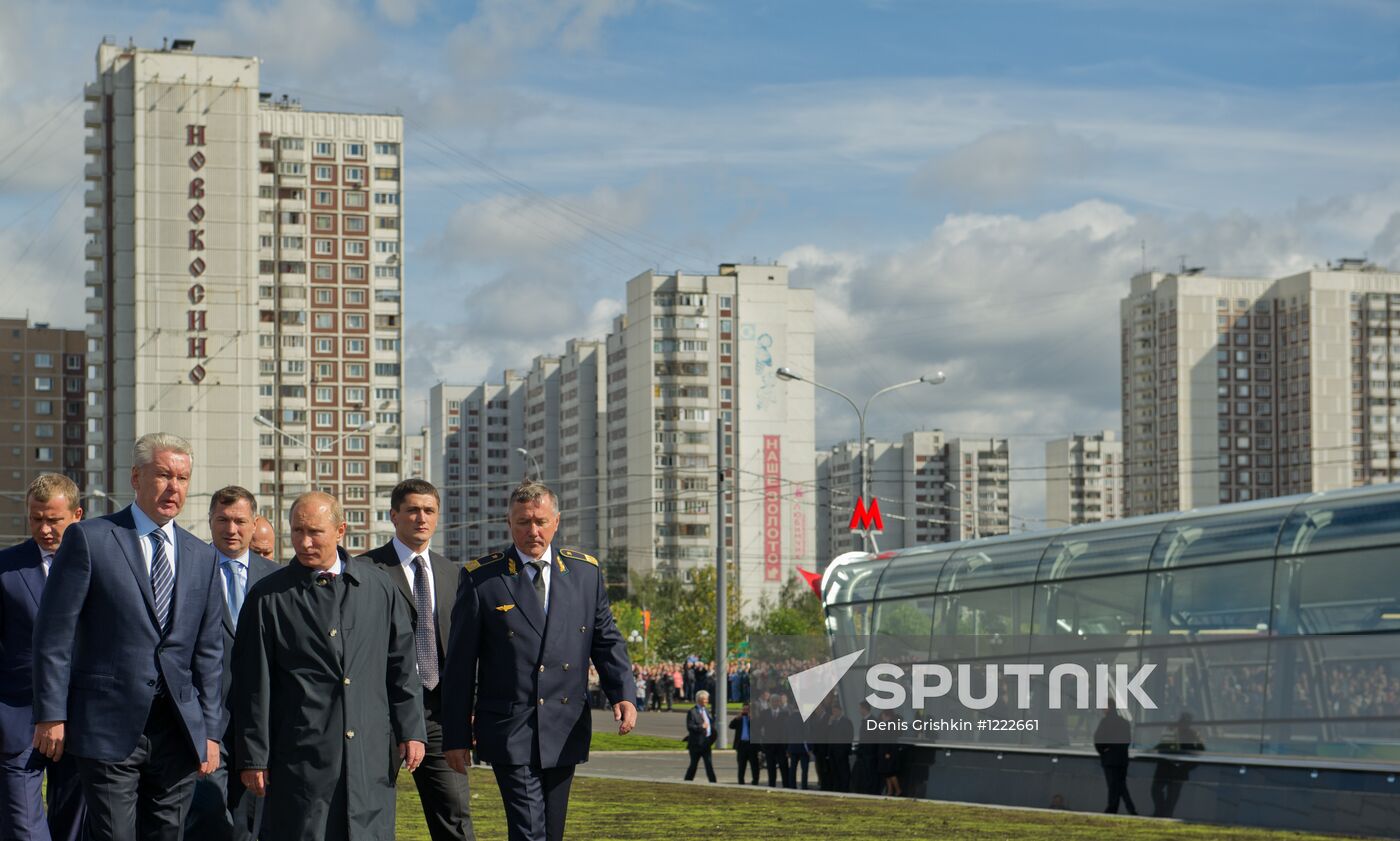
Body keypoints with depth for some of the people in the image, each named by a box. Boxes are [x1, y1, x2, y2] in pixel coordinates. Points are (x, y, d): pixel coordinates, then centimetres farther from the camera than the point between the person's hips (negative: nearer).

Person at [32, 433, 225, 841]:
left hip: (179, 730, 4)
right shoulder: (88, 539, -1)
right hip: (110, 727, -4)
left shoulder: (202, 556, 13)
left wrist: (210, 730, 8)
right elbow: (54, 633, -3)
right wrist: (51, 715, -8)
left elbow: (209, 651, 13)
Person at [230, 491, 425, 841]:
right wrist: (254, 757, -1)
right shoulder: (268, 596, 2)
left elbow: (402, 664, 12)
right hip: (300, 756, -2)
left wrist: (411, 730, 7)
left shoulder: (379, 587, 9)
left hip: (371, 757, 2)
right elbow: (254, 684, 1)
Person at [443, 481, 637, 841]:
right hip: (510, 730, -4)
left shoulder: (585, 572, 9)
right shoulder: (481, 578, -2)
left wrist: (623, 694, -8)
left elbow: (606, 640, 11)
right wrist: (456, 735, -2)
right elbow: (460, 662, 0)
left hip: (566, 730, 4)